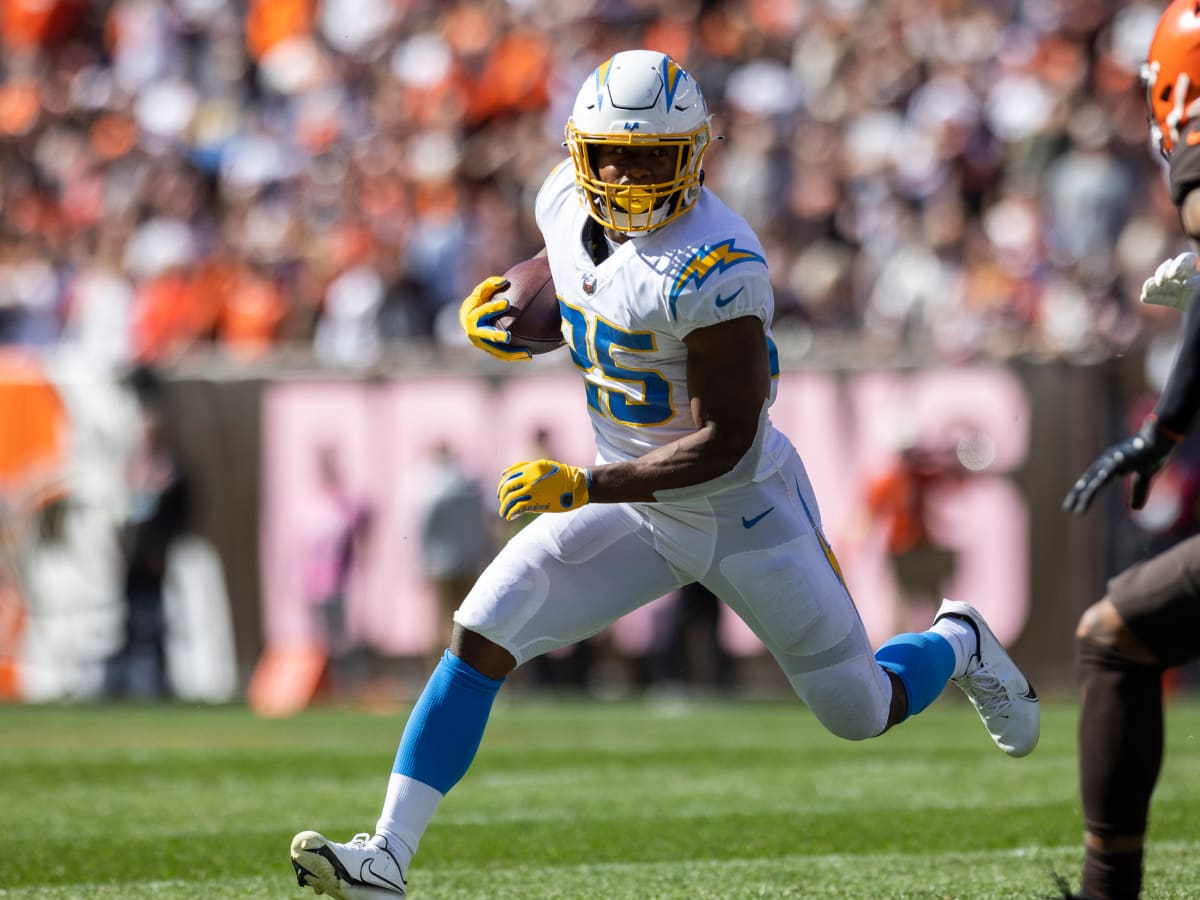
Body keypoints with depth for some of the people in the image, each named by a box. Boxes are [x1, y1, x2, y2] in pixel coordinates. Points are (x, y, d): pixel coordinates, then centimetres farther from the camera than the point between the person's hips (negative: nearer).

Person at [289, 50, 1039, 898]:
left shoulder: (714, 268, -31)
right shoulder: (567, 201, -8)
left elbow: (725, 444, -29)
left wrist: (585, 487, -34)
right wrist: (510, 305, -5)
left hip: (744, 511, -6)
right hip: (635, 509, 6)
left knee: (862, 712, 10)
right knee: (479, 638, -13)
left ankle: (958, 644, 45)